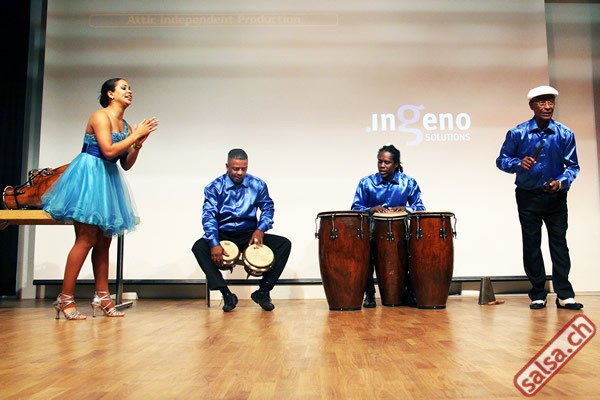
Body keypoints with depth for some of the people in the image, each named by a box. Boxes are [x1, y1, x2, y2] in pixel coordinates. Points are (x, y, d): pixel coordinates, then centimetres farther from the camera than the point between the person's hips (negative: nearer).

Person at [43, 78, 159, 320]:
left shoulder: (125, 126, 15)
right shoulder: (100, 116, -7)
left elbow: (126, 164, 14)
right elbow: (109, 151, -19)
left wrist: (138, 145, 0)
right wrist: (136, 135, -13)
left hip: (108, 180, 8)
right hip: (88, 177, -8)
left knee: (104, 242, 7)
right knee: (86, 240, -12)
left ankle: (102, 297, 11)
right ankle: (65, 298, -4)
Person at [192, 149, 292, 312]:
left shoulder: (257, 185, 2)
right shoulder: (214, 187, -5)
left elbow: (268, 208, 10)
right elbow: (208, 216, -14)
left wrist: (260, 229, -11)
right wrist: (214, 244, -29)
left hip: (249, 235, 2)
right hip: (223, 235, -1)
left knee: (284, 244, -18)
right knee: (199, 247, -31)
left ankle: (263, 291, -13)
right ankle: (226, 294, -26)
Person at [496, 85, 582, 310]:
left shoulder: (565, 134, -1)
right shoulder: (517, 134, -3)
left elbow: (572, 166, 3)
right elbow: (501, 161, 2)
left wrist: (561, 181, -17)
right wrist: (519, 163, -18)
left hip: (556, 197, 0)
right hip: (528, 197, 0)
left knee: (559, 244, 1)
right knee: (531, 245, 4)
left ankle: (564, 295, 6)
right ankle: (538, 295, 14)